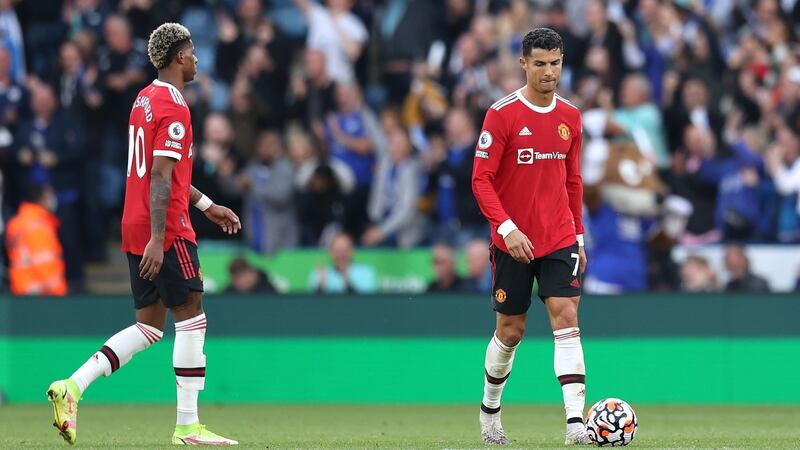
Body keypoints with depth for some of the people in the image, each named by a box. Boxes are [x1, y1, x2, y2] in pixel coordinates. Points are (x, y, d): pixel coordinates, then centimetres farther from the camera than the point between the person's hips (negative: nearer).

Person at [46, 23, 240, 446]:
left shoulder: (145, 99, 16)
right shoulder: (174, 107, -14)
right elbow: (161, 177, -20)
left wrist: (207, 205, 29)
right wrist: (157, 240, -24)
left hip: (137, 230, 9)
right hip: (167, 230, -9)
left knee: (149, 325, 10)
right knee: (191, 316, -1)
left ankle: (72, 387, -2)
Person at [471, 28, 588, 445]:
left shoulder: (570, 117, 6)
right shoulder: (502, 114, -9)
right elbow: (481, 180, -11)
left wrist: (578, 236, 15)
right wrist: (507, 228, -21)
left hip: (560, 239, 3)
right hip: (513, 240, -3)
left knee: (566, 319, -12)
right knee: (511, 329, 7)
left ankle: (576, 423, -20)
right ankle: (490, 409, 32)